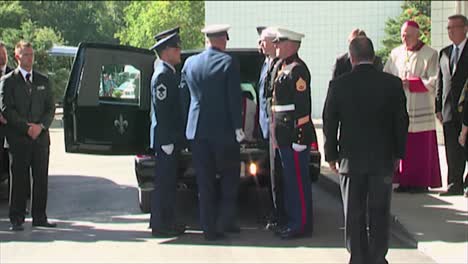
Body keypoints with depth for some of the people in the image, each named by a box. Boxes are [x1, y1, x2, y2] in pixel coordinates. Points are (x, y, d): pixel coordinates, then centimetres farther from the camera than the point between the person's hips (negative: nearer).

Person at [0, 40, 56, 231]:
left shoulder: (43, 81, 15)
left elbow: (50, 108, 11)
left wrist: (40, 126, -7)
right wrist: (26, 127, -13)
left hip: (41, 137, 4)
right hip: (18, 139, -4)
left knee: (41, 179, 4)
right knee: (18, 180, -3)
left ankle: (39, 217, 10)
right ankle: (16, 220, 2)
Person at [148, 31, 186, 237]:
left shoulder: (169, 73, 16)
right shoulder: (162, 75, -15)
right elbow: (161, 109, -20)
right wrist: (167, 140, -21)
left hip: (170, 137, 10)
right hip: (165, 138, -10)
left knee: (168, 182, 14)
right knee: (164, 182, -5)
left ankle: (167, 222, 21)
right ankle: (160, 225, 0)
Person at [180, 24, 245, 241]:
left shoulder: (190, 63, 6)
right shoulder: (228, 62, -8)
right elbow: (234, 98, -11)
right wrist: (238, 126, -7)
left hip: (197, 129, 4)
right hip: (223, 130, -3)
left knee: (205, 182, 7)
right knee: (229, 177, 13)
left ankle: (209, 227, 9)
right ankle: (225, 221, 11)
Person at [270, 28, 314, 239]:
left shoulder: (297, 70, -14)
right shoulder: (281, 67, 16)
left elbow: (303, 106, -18)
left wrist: (299, 137, -20)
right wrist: (276, 131, 19)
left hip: (295, 134, -10)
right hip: (284, 134, 10)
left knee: (298, 180, -4)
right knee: (289, 179, 15)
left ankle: (302, 225, 3)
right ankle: (292, 220, 23)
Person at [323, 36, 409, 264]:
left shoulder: (338, 85, -7)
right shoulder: (392, 83, -6)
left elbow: (329, 123, -2)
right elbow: (401, 121, 0)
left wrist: (331, 155, 8)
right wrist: (398, 153, 10)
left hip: (352, 159, 0)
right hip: (383, 159, 0)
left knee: (354, 214, 9)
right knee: (379, 212, 9)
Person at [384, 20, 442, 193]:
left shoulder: (429, 54, -2)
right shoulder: (396, 54, 11)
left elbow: (433, 82, -7)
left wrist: (409, 83, -14)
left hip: (421, 109, -4)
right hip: (400, 109, 4)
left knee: (421, 147, -2)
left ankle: (421, 182, 4)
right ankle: (405, 181, 9)